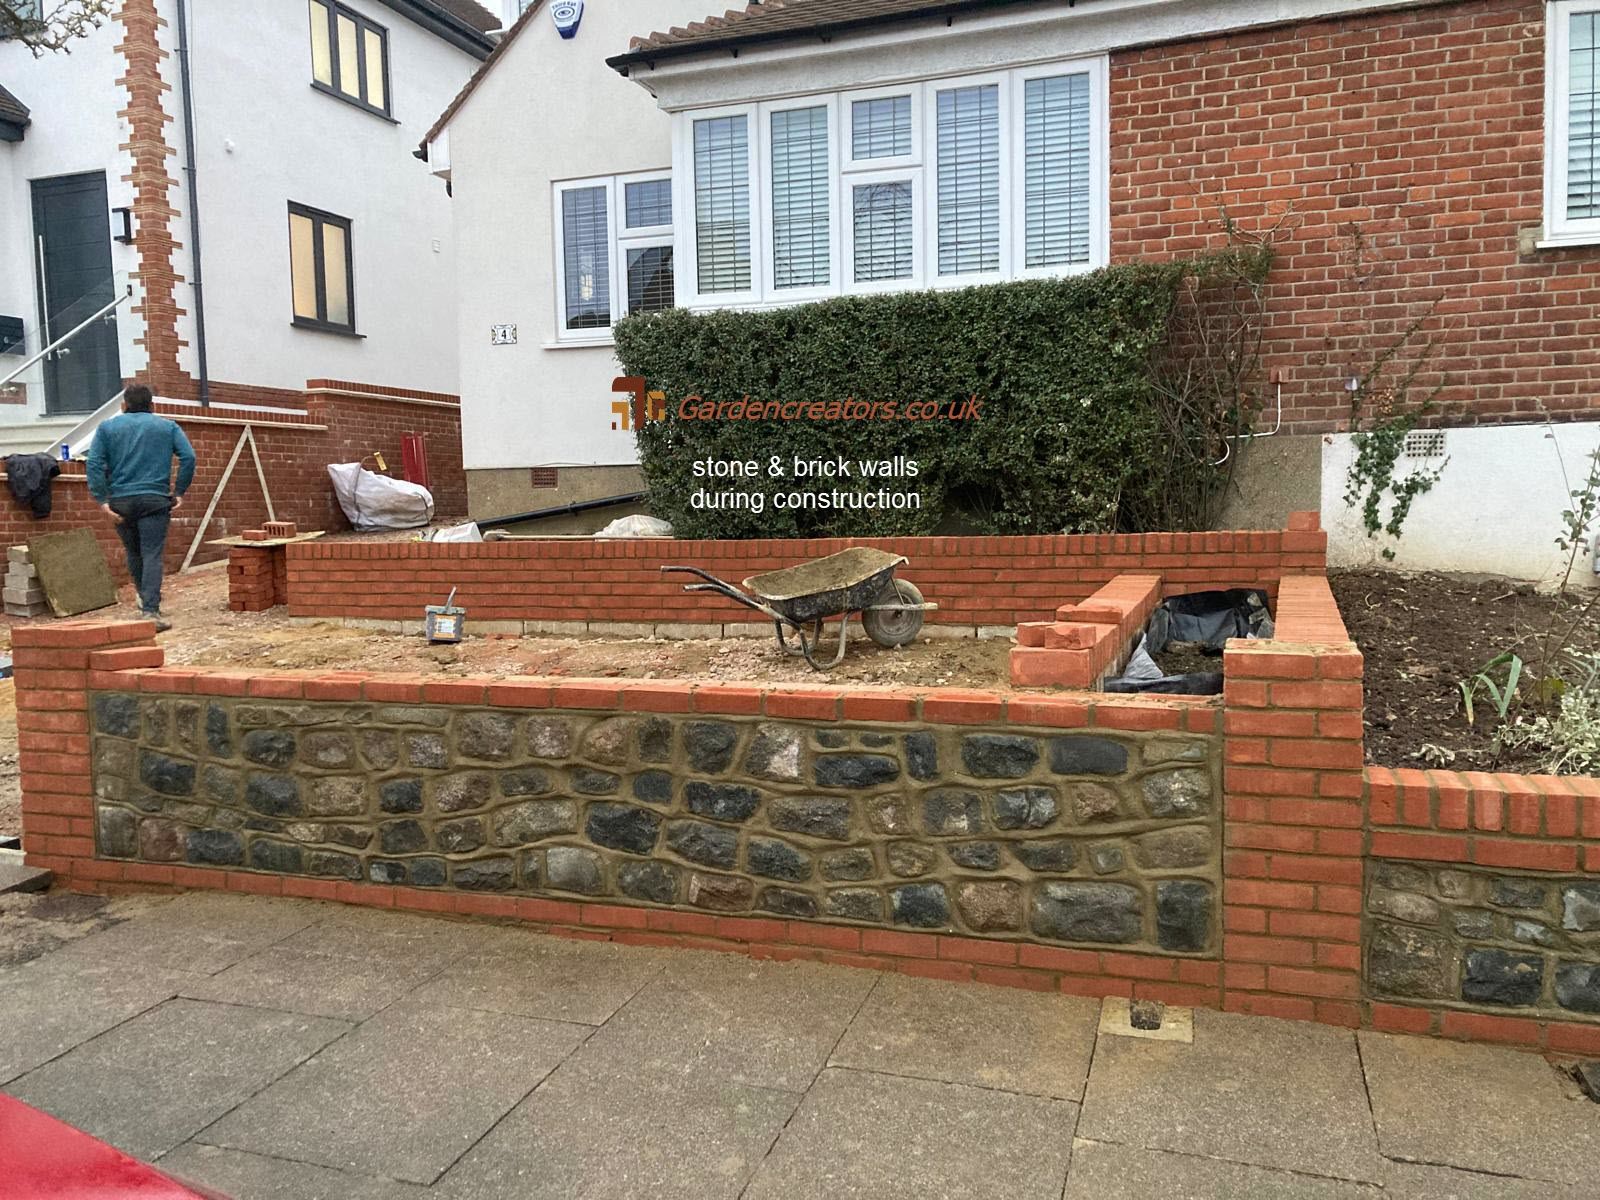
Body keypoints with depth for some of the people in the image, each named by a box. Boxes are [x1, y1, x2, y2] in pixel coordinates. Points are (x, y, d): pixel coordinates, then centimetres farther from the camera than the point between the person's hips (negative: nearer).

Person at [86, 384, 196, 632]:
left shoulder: (107, 428, 11)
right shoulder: (167, 427, 9)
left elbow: (95, 463, -1)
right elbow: (188, 457, -4)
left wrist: (101, 500, -3)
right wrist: (180, 492, 0)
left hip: (121, 502, 2)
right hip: (155, 500, -2)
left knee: (133, 553, 18)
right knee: (152, 555, -5)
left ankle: (146, 599, 35)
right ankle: (150, 610, -15)